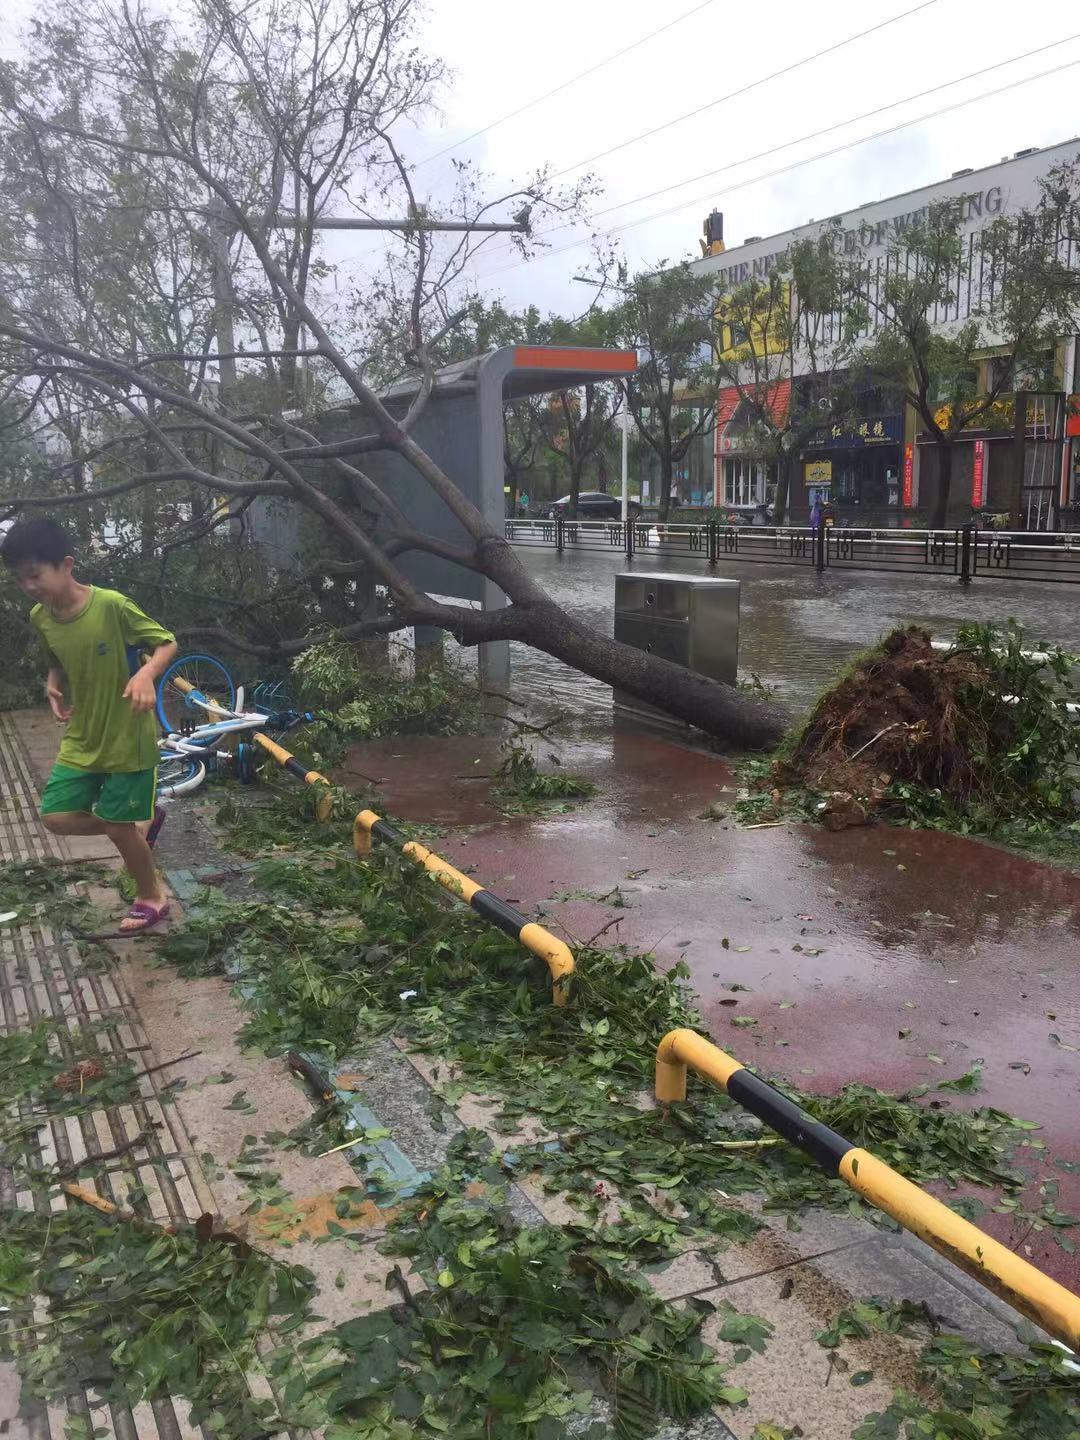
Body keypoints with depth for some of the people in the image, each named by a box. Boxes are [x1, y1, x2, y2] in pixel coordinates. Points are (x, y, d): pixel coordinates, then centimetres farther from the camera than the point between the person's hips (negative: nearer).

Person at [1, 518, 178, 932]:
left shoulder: (112, 605, -22)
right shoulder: (40, 617, -4)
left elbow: (167, 643, -13)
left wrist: (146, 673, -33)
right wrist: (53, 686, -8)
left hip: (128, 738, -6)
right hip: (81, 738, 6)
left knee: (117, 826, 3)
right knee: (56, 817, 0)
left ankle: (151, 897, 29)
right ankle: (140, 823, 24)